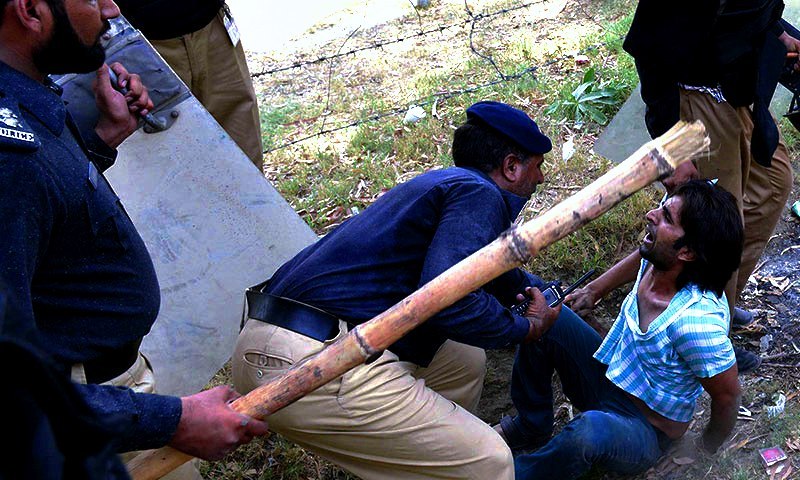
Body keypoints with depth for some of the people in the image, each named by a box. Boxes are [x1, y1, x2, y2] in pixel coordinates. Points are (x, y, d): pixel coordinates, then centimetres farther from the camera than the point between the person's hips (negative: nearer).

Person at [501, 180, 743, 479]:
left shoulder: (696, 320, -34)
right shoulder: (655, 262, -14)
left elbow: (727, 397, -20)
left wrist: (705, 447, -3)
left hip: (644, 433, -8)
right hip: (607, 379, 8)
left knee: (590, 430, -41)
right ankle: (532, 428, 11)